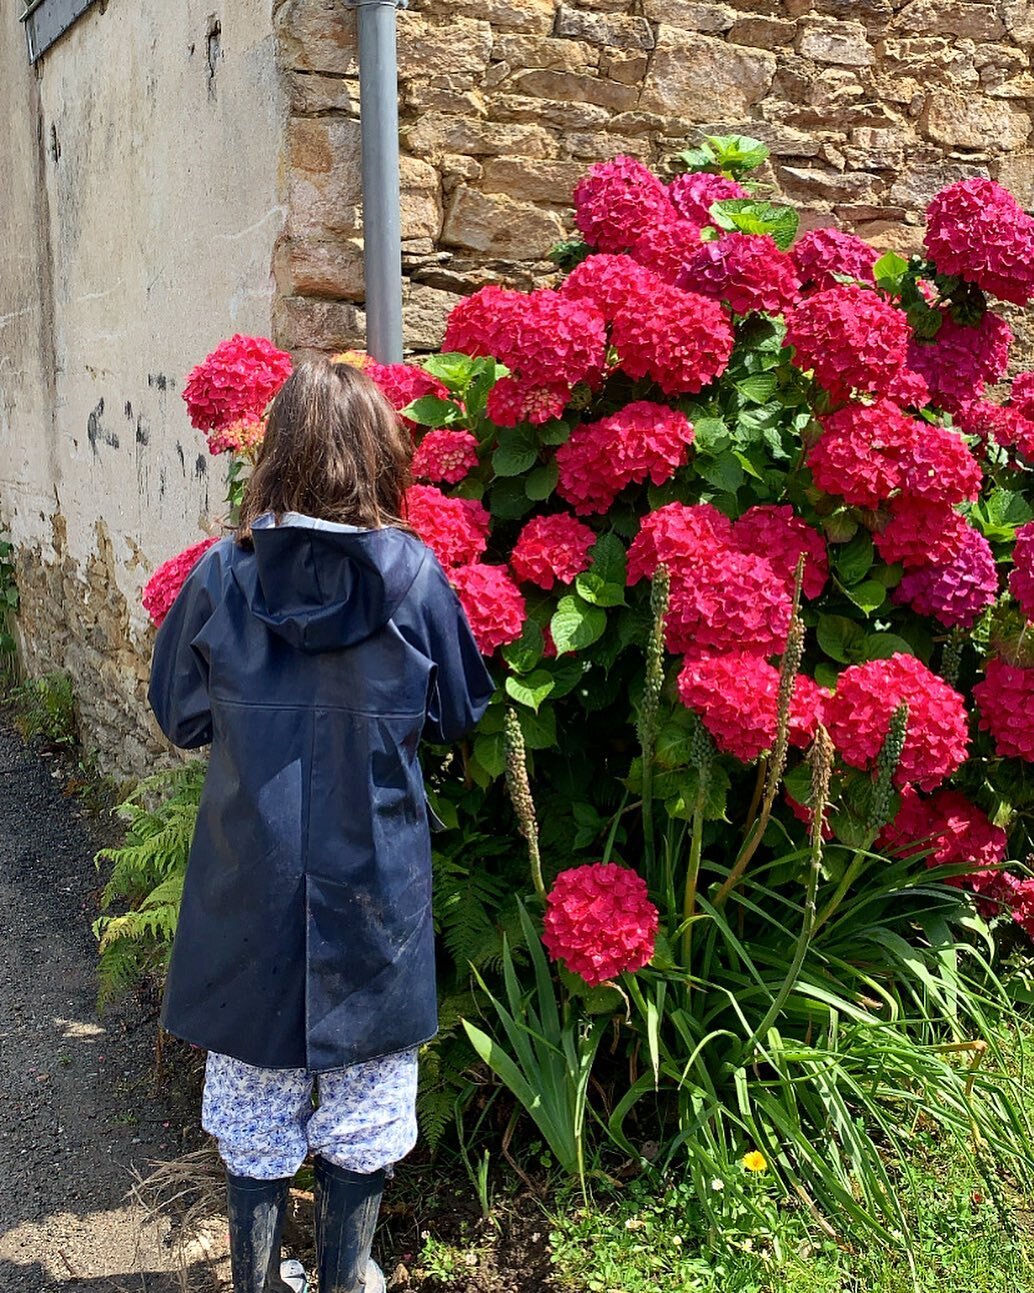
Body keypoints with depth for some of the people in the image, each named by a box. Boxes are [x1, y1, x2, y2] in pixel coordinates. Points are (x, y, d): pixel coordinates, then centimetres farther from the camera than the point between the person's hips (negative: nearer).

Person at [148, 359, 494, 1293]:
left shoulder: (221, 576, -11)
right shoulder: (413, 574, -13)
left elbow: (178, 715, 3)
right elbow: (462, 715, 0)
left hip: (250, 886, 1)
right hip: (375, 885, -1)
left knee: (255, 1099, 18)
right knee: (363, 1099, 18)